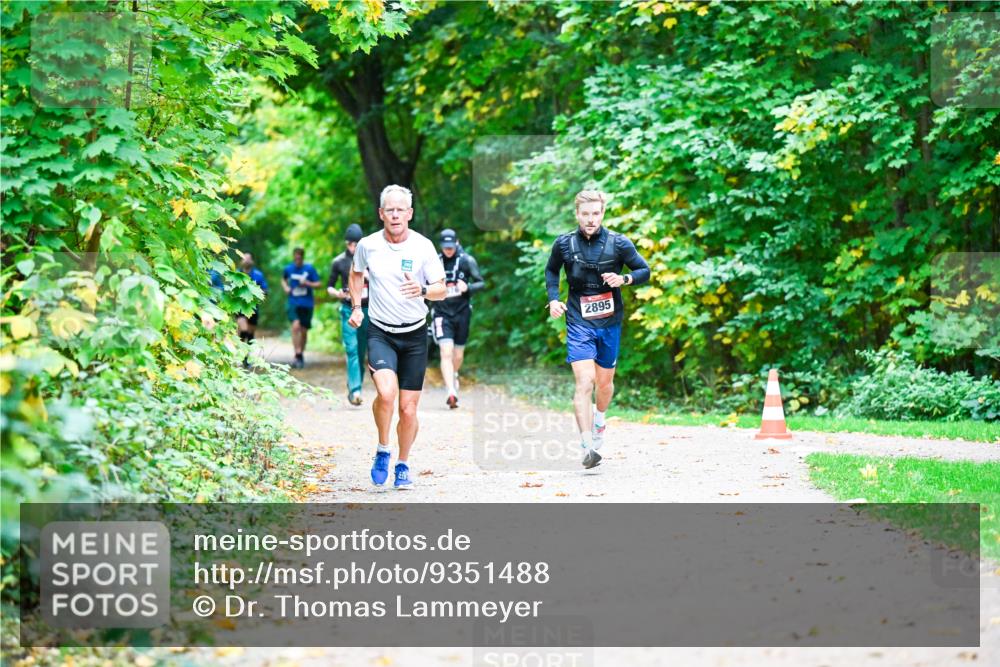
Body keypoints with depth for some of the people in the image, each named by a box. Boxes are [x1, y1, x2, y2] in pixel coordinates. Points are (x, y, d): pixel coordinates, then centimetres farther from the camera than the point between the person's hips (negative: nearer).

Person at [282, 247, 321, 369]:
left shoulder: (310, 269, -3)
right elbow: (283, 280, 23)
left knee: (304, 331, 8)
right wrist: (286, 287, 3)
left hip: (307, 304, 0)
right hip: (293, 303, 0)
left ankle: (301, 354, 27)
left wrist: (307, 283, -17)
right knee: (295, 326, -21)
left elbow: (318, 284, 1)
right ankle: (298, 356, -20)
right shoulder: (288, 269, 3)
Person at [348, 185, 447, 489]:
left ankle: (402, 466, 24)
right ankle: (382, 451, -1)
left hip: (415, 335, 1)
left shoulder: (423, 246, -5)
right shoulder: (367, 246, -1)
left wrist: (423, 290, -22)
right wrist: (356, 306, 9)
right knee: (386, 392, -25)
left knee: (408, 409, 2)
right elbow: (356, 273, 21)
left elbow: (442, 289, -1)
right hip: (380, 333, 0)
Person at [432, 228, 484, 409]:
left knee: (458, 355, 12)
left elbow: (481, 283, 1)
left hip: (462, 312, 1)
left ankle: (454, 377, 43)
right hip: (442, 314, -1)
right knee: (446, 353, -16)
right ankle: (451, 392, -23)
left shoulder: (467, 260, -1)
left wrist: (467, 287, -18)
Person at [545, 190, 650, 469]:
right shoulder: (564, 244, -4)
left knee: (605, 381, 15)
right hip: (579, 322, -1)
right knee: (585, 382, -16)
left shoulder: (618, 243, -7)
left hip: (610, 323, 1)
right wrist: (553, 299, 1)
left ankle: (599, 419, 49)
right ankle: (588, 447, -19)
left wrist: (623, 279, -17)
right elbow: (551, 271, 15)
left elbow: (644, 271, 2)